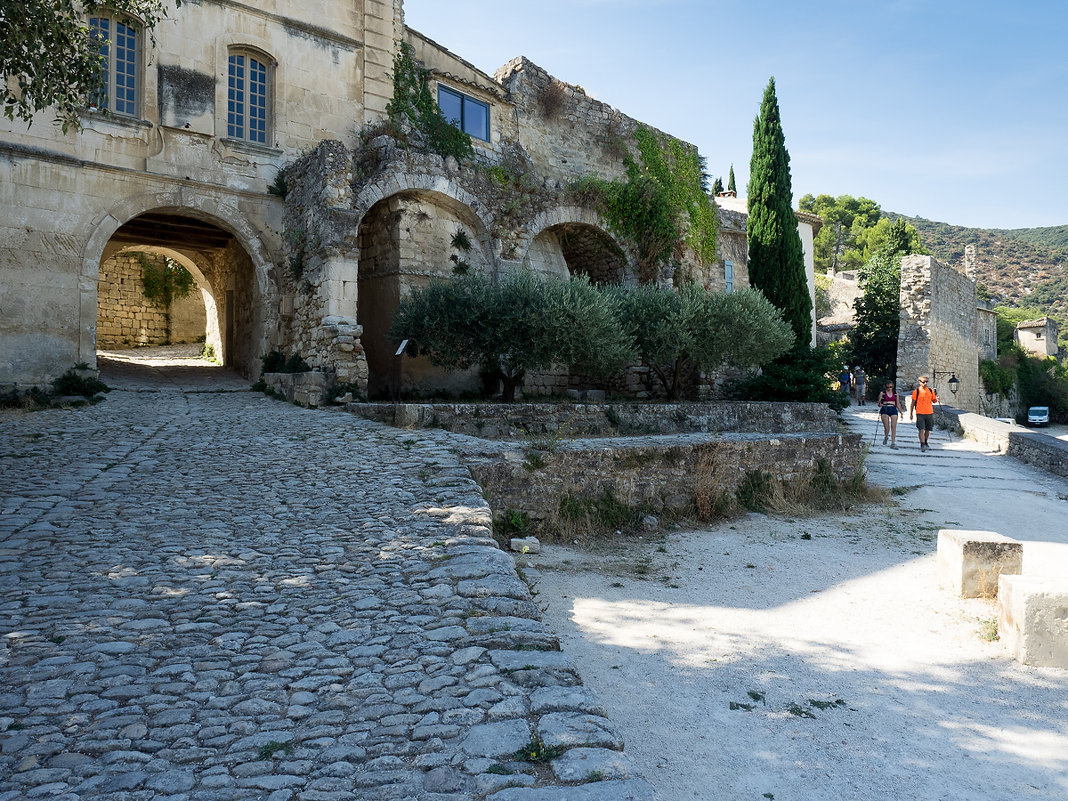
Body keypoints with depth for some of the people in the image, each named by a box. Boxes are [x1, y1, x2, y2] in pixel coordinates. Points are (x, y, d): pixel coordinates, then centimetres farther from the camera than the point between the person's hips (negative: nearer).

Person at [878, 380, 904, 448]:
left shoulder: (896, 393, 13)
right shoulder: (882, 393, 7)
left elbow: (898, 404, 17)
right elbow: (879, 403, 7)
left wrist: (901, 412, 11)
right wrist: (880, 404, -16)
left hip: (893, 409, 2)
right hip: (884, 410, -2)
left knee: (894, 427, -7)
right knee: (886, 427, -8)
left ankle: (893, 443, -5)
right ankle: (886, 437, 25)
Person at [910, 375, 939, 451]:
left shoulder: (930, 390, 7)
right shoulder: (916, 391, -3)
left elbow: (934, 401, 17)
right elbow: (913, 403, 2)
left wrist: (936, 399, -7)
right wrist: (911, 414, 2)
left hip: (930, 413, 4)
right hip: (920, 414, -4)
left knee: (928, 430, 12)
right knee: (921, 430, -13)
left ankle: (925, 443, 31)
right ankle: (922, 445, -15)